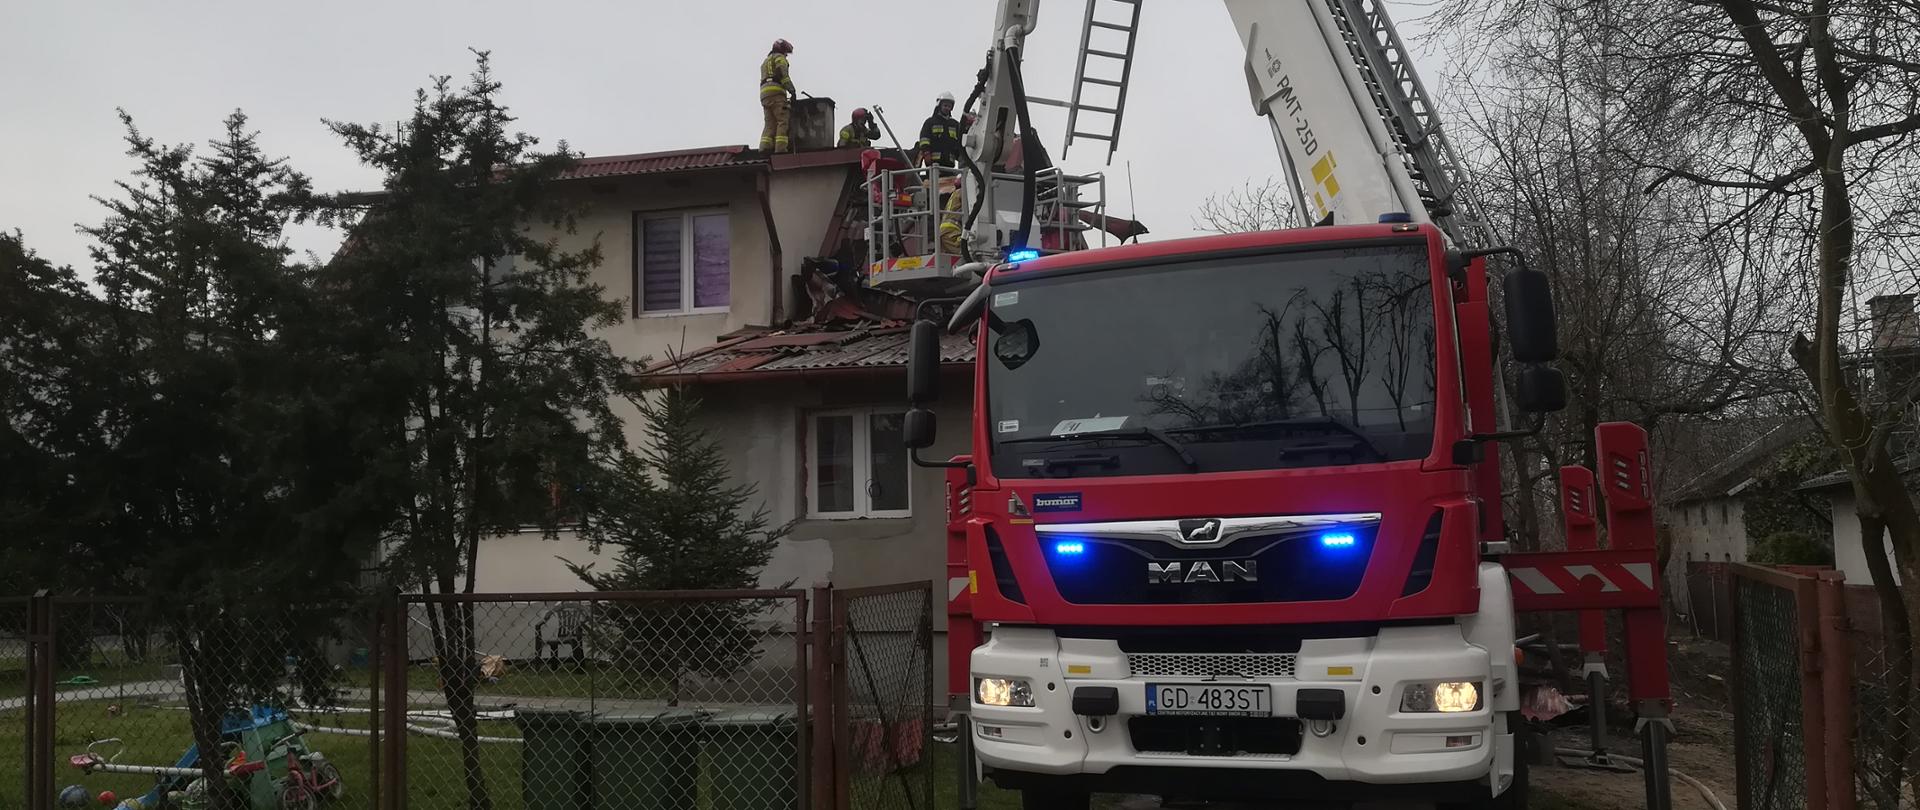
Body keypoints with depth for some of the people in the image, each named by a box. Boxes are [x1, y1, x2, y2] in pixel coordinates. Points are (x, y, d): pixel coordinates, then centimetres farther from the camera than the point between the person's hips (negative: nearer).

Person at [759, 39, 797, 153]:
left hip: (764, 92, 8)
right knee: (783, 121, -13)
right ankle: (781, 149, -27)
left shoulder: (765, 62, 34)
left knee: (770, 124, 0)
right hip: (776, 91, -8)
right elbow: (783, 74, -9)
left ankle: (764, 148, -17)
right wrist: (792, 91, -16)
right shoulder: (779, 57, 8)